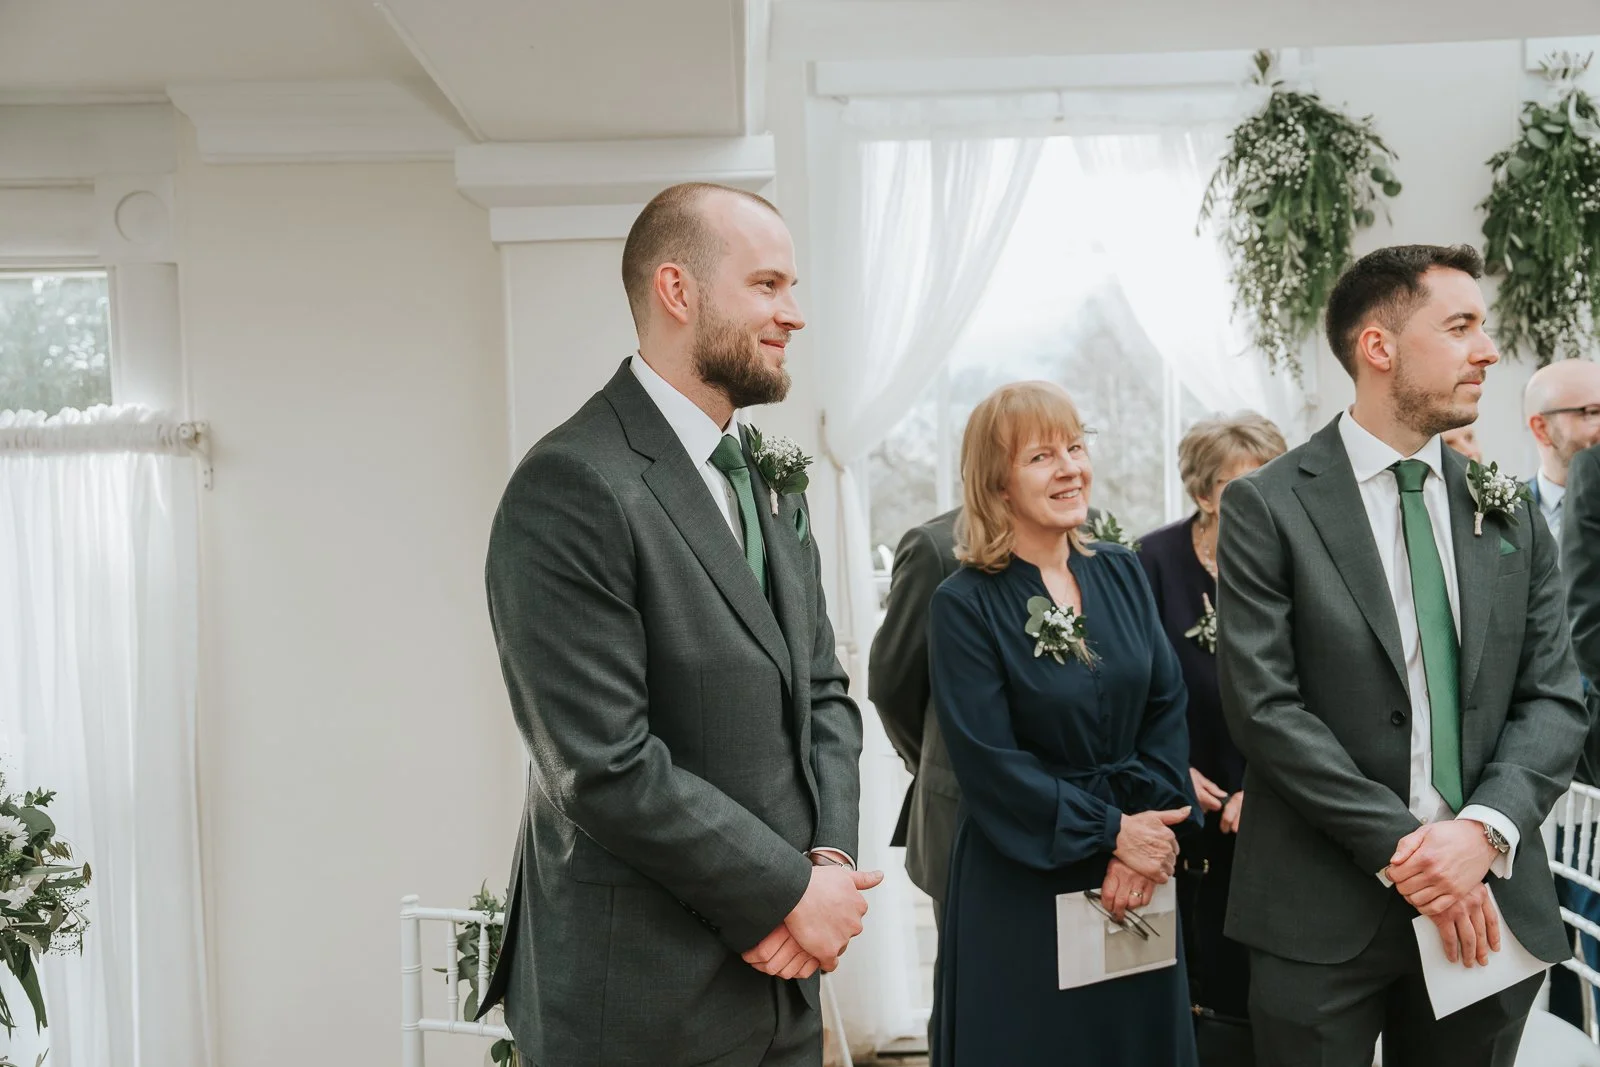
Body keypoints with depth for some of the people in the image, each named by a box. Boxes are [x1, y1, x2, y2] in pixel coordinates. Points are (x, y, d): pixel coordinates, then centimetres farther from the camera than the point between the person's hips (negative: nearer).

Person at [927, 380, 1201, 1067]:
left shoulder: (1121, 574, 5)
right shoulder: (965, 603, -11)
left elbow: (1167, 710, 1)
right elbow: (988, 762, -15)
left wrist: (1150, 828, -11)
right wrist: (1111, 832, -14)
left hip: (1137, 882, 5)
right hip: (1023, 887, -4)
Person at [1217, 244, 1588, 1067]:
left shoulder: (1509, 514, 8)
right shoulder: (1267, 508, -7)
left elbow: (1555, 699, 5)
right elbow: (1265, 706, -12)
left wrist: (1485, 829, -12)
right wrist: (1404, 849, -15)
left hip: (1487, 908, 4)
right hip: (1324, 918, -4)